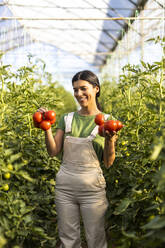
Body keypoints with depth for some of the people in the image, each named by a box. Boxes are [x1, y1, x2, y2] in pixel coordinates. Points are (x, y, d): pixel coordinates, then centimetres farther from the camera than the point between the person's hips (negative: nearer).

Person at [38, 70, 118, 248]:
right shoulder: (67, 119, 8)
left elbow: (108, 163, -1)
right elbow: (53, 152, 4)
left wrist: (110, 141, -18)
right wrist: (46, 128, -9)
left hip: (92, 188, -2)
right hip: (65, 186, 3)